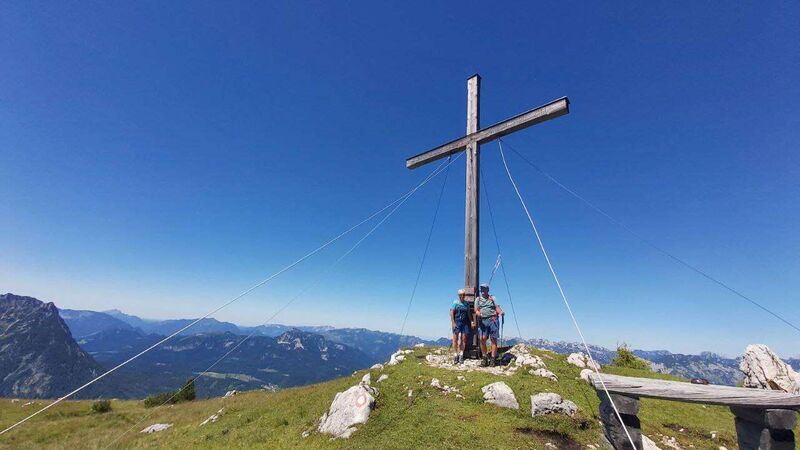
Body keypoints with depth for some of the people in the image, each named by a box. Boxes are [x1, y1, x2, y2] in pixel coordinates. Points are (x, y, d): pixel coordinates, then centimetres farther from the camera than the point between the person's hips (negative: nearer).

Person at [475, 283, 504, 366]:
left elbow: (497, 307, 4)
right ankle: (485, 357, 6)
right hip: (483, 321, 1)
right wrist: (479, 314, -15)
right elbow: (476, 310, 7)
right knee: (482, 339, -6)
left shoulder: (492, 298, 15)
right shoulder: (478, 299, 16)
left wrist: (501, 312, -17)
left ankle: (493, 358, 2)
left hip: (493, 320, -1)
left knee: (493, 339, -3)